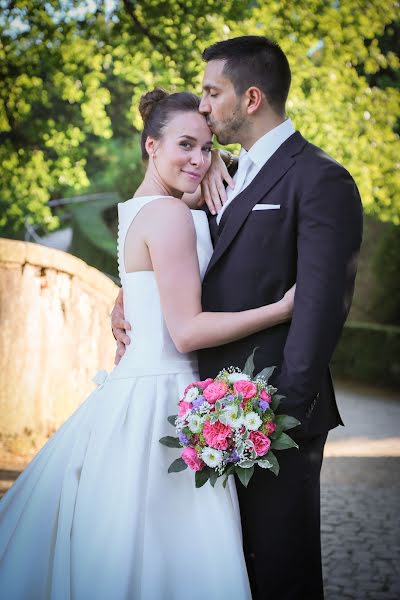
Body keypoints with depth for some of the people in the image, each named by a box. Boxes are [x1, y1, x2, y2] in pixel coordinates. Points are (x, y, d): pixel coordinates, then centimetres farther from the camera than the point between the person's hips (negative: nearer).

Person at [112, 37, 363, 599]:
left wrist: (282, 410, -21)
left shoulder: (319, 179, -11)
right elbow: (204, 271, 24)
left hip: (275, 413, -8)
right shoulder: (236, 177, 17)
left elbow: (321, 304, -18)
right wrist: (130, 300, 6)